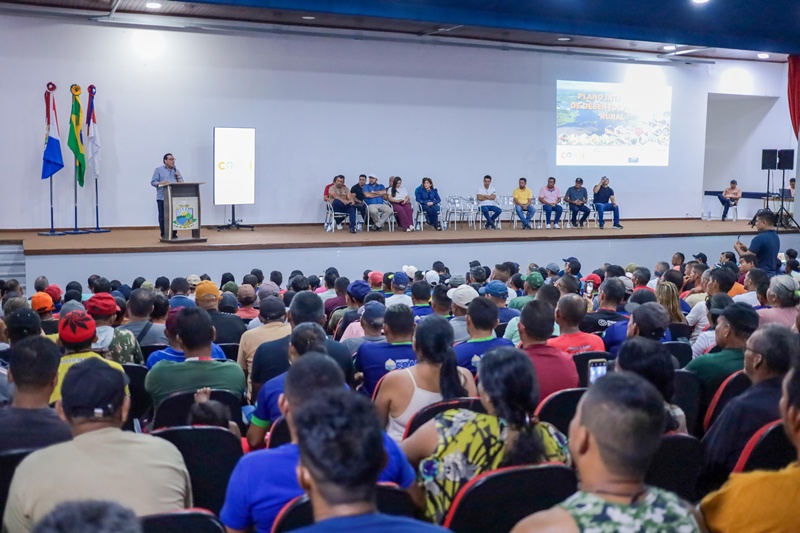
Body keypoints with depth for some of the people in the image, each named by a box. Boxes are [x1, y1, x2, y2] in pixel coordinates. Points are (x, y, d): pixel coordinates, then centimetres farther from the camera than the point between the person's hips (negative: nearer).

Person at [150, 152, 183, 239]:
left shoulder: (176, 170, 17)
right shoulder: (159, 170, 5)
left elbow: (181, 183, 14)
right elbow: (153, 182, -1)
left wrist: (178, 176, -2)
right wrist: (162, 183, -16)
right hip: (162, 197, -3)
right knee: (163, 217, -1)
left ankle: (174, 234, 7)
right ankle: (164, 235, 5)